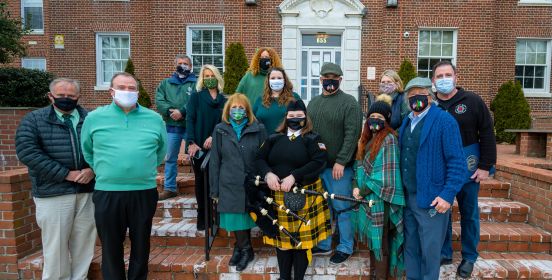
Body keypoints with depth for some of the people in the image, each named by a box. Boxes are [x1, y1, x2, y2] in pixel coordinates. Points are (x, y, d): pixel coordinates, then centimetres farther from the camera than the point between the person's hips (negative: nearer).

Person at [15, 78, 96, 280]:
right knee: (56, 246, 6)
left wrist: (92, 169, -12)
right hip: (53, 193, -2)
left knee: (84, 245, 12)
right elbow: (27, 152, -10)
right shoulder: (34, 119, 3)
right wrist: (66, 174, -14)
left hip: (89, 191, 2)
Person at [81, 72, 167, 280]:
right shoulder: (94, 118, 2)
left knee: (141, 245, 15)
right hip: (107, 193, 0)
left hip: (144, 192, 1)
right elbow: (87, 152, 13)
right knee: (111, 247, 13)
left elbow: (161, 150, 15)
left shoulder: (154, 119, 3)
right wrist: (103, 171, 10)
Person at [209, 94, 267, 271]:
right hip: (229, 184, 1)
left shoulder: (258, 130, -1)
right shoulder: (220, 130, 3)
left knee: (246, 216, 7)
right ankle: (246, 249, 25)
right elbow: (215, 161, 4)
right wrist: (215, 189, 2)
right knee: (235, 218, 4)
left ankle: (240, 247, 30)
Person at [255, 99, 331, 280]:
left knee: (302, 237, 5)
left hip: (304, 195, -3)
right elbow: (259, 159, 6)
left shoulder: (312, 139, 0)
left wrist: (294, 176, -23)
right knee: (281, 237, 12)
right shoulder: (274, 138, 10)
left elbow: (319, 162, -15)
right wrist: (267, 174, -15)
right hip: (278, 195, 3)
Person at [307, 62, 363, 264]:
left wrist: (341, 162, -18)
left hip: (339, 166, -5)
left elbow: (352, 134, -14)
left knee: (341, 207, 4)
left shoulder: (349, 102, -7)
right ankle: (323, 244, 30)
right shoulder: (313, 103, 12)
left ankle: (345, 247, 20)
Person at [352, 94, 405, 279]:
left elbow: (384, 176, -19)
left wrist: (361, 191, -13)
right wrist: (356, 187, -2)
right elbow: (359, 166, 14)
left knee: (380, 243, 4)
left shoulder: (388, 140, -14)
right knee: (372, 241, 18)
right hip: (366, 199, 8)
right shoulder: (367, 138, 11)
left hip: (379, 200, -8)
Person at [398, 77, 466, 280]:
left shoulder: (444, 121, -9)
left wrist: (448, 195, -18)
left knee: (429, 251, 5)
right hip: (407, 197, 6)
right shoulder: (406, 122, 12)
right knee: (410, 247, 17)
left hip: (431, 199, -6)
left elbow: (457, 163, -13)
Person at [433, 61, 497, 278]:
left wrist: (485, 166, -8)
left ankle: (469, 257, 28)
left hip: (467, 169, -1)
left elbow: (487, 134, -5)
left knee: (469, 214, 11)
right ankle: (444, 253, 29)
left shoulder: (472, 101, -5)